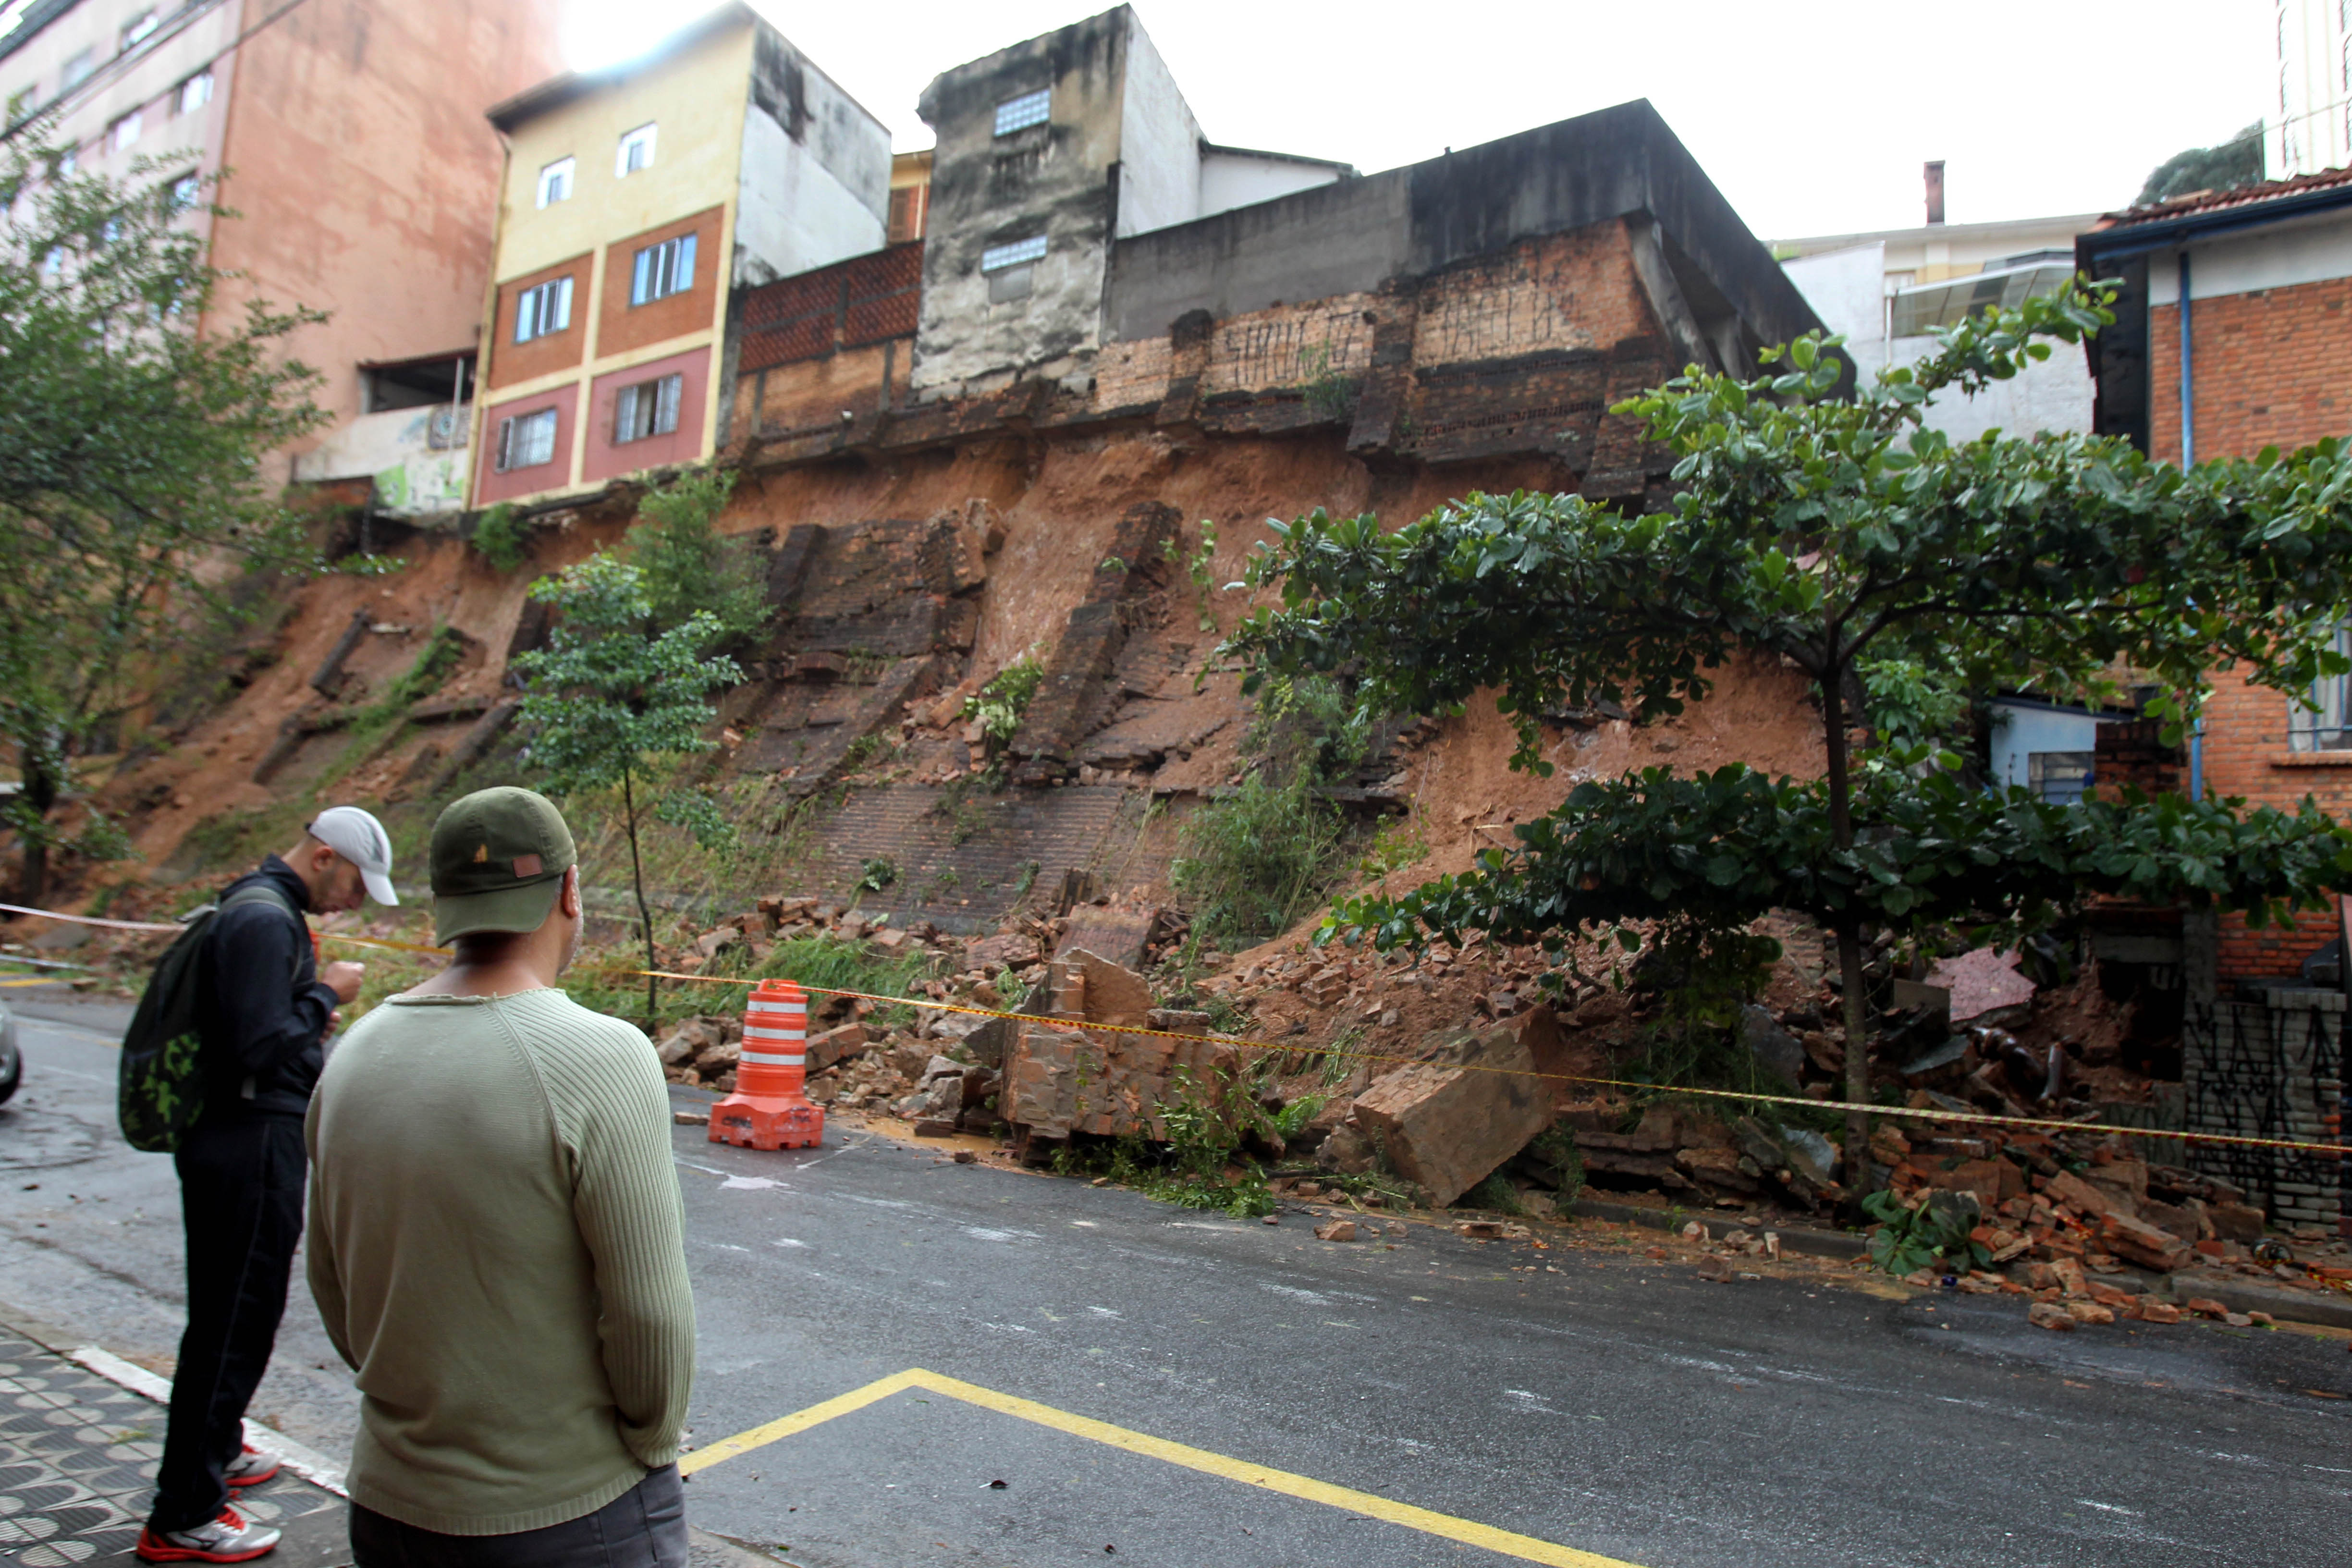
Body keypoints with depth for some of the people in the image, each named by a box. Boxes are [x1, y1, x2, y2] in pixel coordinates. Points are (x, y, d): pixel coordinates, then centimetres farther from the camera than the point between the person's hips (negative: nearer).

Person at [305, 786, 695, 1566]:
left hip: (390, 1505, 6)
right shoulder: (602, 1059, -23)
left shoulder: (354, 1055, -2)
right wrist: (655, 1446, -2)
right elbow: (650, 1313, -20)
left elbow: (333, 1287, 8)